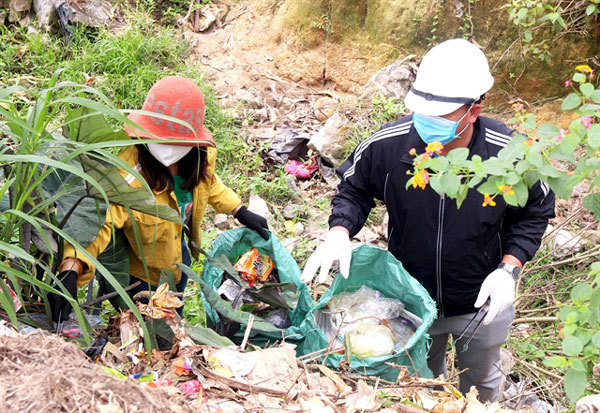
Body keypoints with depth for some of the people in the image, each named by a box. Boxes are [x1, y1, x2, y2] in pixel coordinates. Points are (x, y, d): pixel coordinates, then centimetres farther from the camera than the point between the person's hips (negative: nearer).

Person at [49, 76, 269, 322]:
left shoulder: (200, 157, -21)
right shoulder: (127, 177, -42)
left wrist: (241, 212, 2)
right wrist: (70, 268, -66)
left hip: (178, 254, 6)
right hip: (140, 273, -6)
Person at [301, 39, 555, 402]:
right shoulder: (386, 145, -26)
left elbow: (534, 213, -7)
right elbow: (354, 189, -6)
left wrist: (509, 268, -19)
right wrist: (340, 232, -24)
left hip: (482, 303, 0)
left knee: (481, 381, 30)